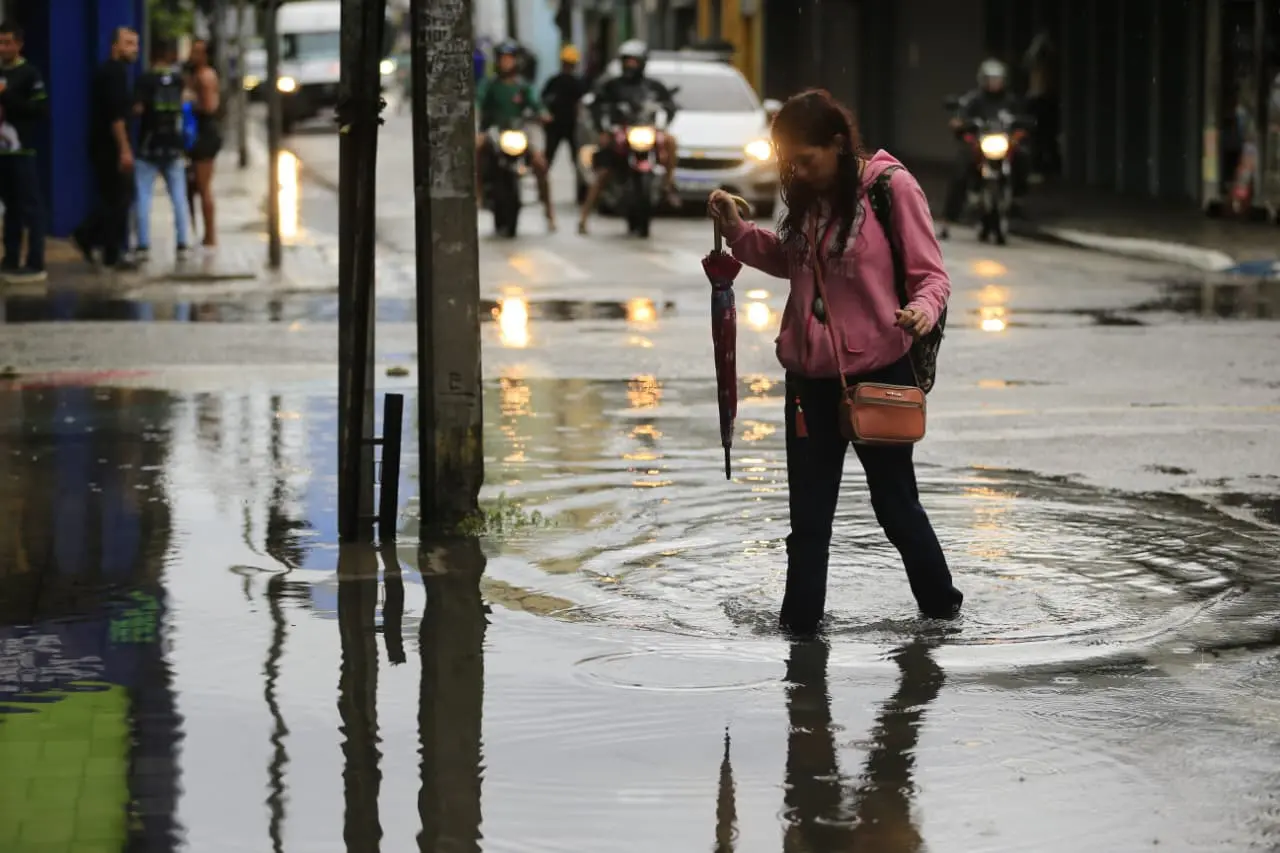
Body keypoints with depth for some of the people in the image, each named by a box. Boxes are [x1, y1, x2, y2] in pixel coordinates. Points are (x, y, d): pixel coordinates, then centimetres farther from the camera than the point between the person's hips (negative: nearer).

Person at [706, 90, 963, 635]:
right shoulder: (807, 196, 6)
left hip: (878, 371, -5)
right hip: (810, 374, 5)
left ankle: (939, 601, 28)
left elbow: (930, 273, -10)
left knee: (894, 501, 9)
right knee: (809, 509, 10)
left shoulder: (892, 187, -12)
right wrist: (737, 231, 8)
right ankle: (801, 620, 18)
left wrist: (923, 310, -31)